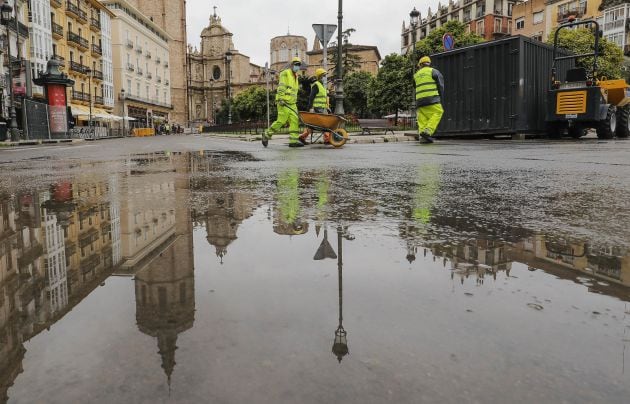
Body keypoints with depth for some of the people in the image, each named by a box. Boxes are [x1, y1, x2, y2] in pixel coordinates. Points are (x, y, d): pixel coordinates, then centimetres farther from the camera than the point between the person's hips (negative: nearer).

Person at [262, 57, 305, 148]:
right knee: (281, 121, -10)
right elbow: (281, 87, -13)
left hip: (292, 103, 8)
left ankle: (294, 140, -5)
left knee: (294, 121, -3)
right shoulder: (285, 73, -3)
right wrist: (281, 99, -22)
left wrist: (295, 101, 22)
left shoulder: (295, 76, 23)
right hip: (284, 102, -8)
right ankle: (267, 135, 4)